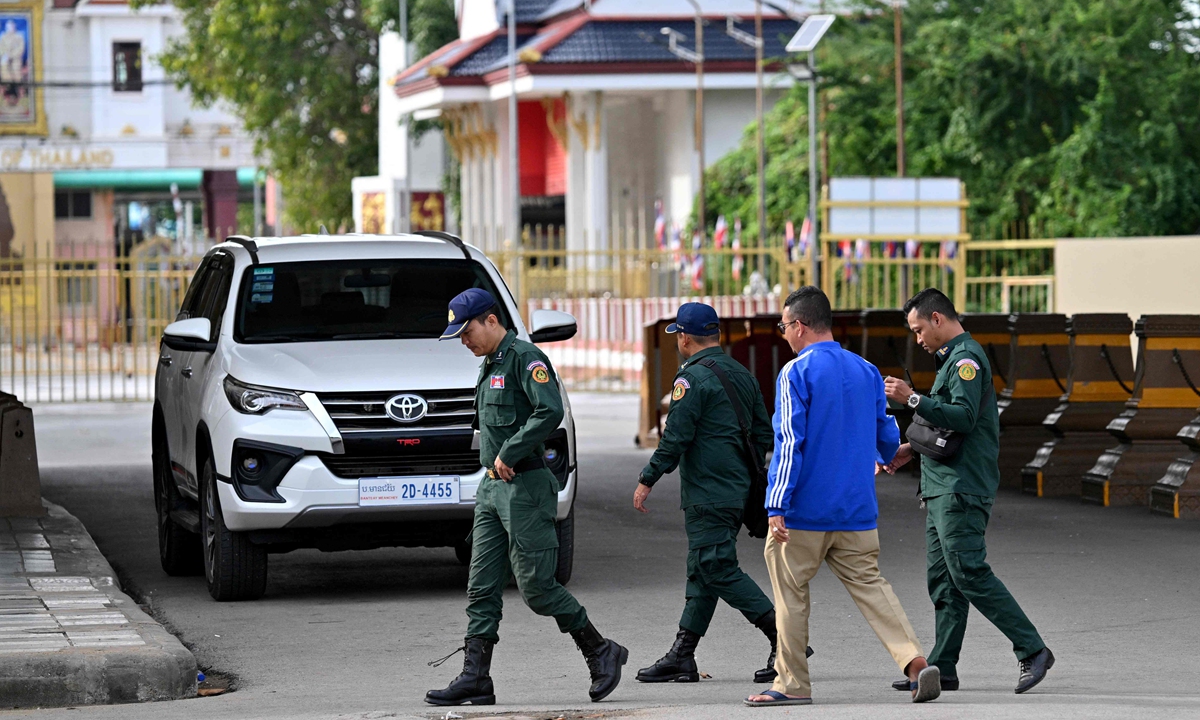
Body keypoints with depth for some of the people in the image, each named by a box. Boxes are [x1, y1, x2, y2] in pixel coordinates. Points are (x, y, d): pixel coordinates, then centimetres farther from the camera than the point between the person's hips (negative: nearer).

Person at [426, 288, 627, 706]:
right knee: (481, 588, 3)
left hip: (525, 488, -9)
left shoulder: (525, 358, -12)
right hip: (492, 488, 9)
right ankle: (475, 679, 3)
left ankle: (601, 654, 8)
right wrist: (495, 466, 13)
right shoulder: (490, 366, 18)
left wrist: (508, 454, -20)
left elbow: (550, 411, -25)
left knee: (536, 586, -7)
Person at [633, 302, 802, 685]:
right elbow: (764, 434, 18)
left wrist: (647, 480, -7)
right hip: (738, 492, 10)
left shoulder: (693, 378, -13)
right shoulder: (742, 375, 14)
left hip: (707, 494, -10)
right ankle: (682, 657, 13)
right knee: (702, 570, 11)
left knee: (718, 569, -8)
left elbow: (676, 438, -16)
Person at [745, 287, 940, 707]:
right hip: (857, 513, 5)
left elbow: (789, 444, -17)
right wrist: (885, 457, 41)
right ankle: (915, 662, -10)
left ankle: (792, 683, 11)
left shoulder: (796, 373, -10)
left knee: (791, 593, 7)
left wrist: (776, 507, -18)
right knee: (869, 586, 6)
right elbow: (887, 438, 17)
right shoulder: (867, 372, 8)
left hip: (804, 514, -5)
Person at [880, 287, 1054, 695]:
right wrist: (913, 449, 23)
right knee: (942, 579, 8)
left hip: (962, 489, -11)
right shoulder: (953, 359, 22)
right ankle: (942, 668, 8)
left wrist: (912, 399, -23)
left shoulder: (967, 359, -10)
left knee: (969, 573, -14)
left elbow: (963, 417, -24)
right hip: (944, 488, 11)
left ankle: (1031, 650, -13)